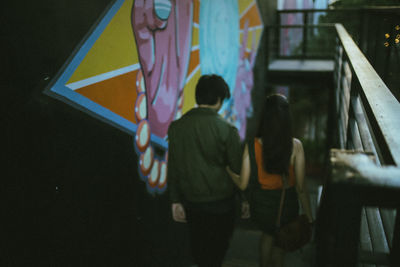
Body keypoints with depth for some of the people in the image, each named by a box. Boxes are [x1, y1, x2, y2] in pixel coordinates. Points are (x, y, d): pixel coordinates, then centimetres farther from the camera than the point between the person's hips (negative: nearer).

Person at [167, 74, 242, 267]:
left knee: (198, 247, 24)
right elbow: (239, 168, -10)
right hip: (220, 202, -3)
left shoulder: (176, 127, -5)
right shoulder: (226, 130, -16)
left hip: (191, 201, 4)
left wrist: (175, 201, 7)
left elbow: (172, 168, 0)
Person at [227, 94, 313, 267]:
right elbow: (301, 187, -15)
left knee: (268, 234, 34)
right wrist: (309, 216, -1)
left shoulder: (251, 146, -20)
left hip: (261, 205, 1)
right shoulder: (295, 146, -22)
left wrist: (228, 171, 8)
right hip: (286, 206, -1)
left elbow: (242, 184, -12)